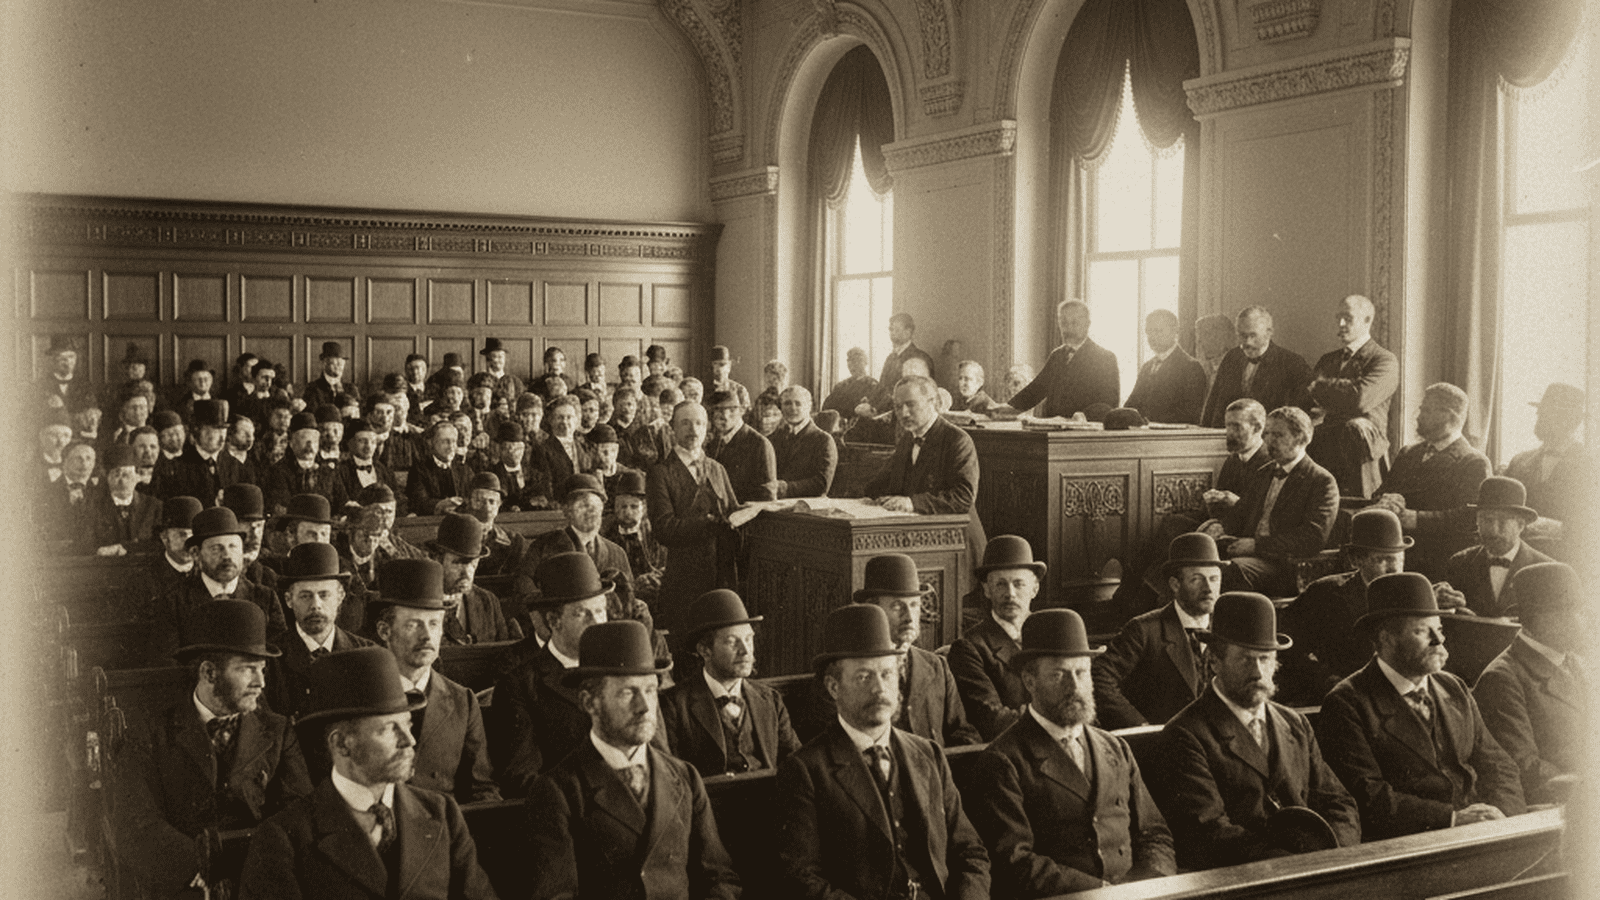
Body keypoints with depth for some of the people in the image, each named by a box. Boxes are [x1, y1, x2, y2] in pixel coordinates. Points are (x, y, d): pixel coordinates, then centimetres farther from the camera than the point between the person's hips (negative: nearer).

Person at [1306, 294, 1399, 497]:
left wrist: (1319, 386, -3)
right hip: (1323, 453, 5)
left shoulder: (1385, 361, 1)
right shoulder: (1328, 360, 23)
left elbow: (1361, 398, -18)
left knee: (1355, 426, -37)